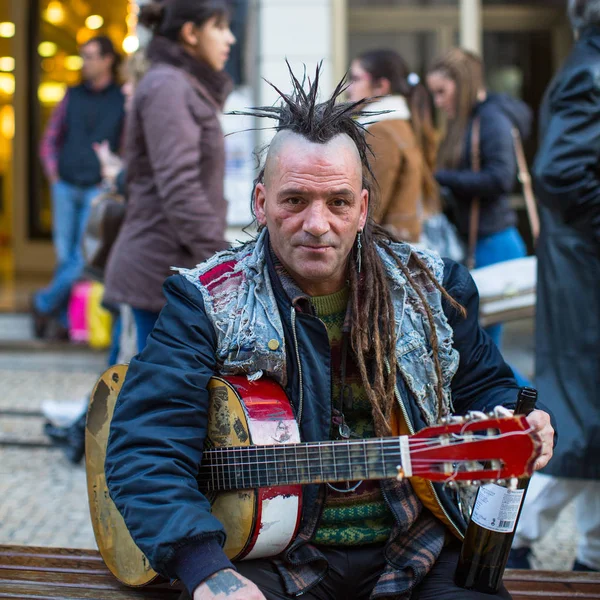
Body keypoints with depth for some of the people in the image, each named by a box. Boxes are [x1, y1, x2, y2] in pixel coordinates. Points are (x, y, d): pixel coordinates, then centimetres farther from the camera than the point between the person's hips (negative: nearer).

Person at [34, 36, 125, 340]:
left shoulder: (122, 101, 2)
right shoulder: (73, 96, 11)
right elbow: (50, 139, 17)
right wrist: (53, 173, 5)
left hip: (97, 190, -3)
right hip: (65, 187, 3)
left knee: (83, 256, -8)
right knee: (64, 255, 3)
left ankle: (45, 303, 11)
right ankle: (61, 320, 12)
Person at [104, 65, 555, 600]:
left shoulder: (429, 289, 6)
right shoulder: (206, 303, -4)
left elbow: (483, 386, 20)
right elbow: (145, 452, -12)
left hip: (414, 548, 3)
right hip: (266, 553, -3)